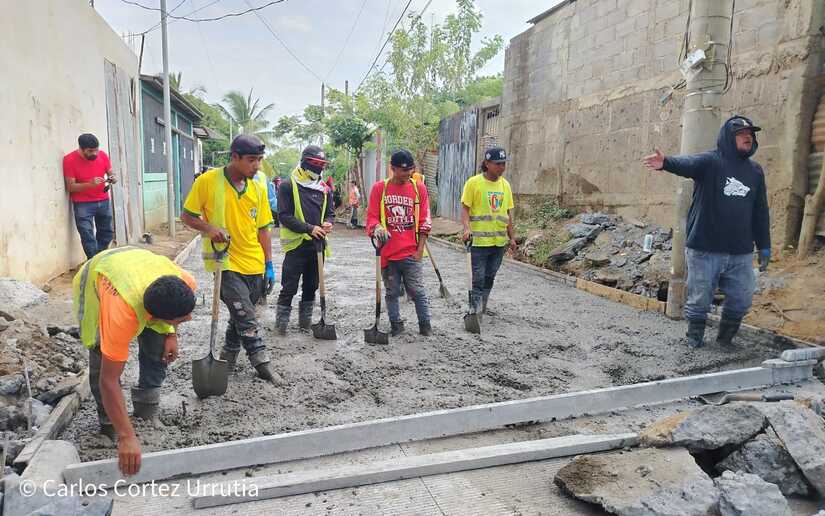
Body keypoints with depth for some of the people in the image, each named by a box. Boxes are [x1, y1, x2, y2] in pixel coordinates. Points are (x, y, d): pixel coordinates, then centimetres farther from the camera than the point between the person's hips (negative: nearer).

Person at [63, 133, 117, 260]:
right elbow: (71, 187, -14)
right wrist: (90, 184, -30)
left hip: (103, 201, 4)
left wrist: (113, 178, -16)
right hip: (83, 204, -4)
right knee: (87, 236, -9)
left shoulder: (102, 155, -5)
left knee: (107, 233, 10)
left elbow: (110, 173, 9)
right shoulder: (69, 160, -14)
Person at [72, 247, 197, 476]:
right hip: (94, 281, -4)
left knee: (157, 349, -6)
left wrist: (171, 334, -10)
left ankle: (147, 414, 11)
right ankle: (108, 423, 8)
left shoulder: (185, 284, -34)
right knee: (102, 359, -14)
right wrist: (126, 437, -39)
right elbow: (108, 381, -40)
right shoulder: (123, 314, -46)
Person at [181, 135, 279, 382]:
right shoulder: (208, 181, -10)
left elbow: (262, 228, 8)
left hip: (254, 265, 5)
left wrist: (269, 265, 7)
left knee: (241, 315, 16)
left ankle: (228, 355, 36)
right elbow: (186, 216, -1)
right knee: (246, 318, -9)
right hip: (225, 262, -5)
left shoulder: (258, 185, 3)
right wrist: (209, 228, -20)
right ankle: (262, 363, 1)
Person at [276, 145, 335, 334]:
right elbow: (284, 215, -12)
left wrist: (327, 223, -9)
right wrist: (309, 228, -20)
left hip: (317, 244, 5)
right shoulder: (288, 185, -7)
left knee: (311, 286, 14)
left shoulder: (325, 189, 10)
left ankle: (305, 321, 28)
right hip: (296, 244, -5)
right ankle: (281, 322, 13)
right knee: (290, 287, -1)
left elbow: (330, 213, 15)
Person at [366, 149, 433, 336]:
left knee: (418, 291, 1)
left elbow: (424, 222, 4)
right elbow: (371, 217, 2)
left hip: (411, 253, 0)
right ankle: (396, 325, 24)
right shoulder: (379, 188, 1)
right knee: (392, 292, 11)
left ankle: (425, 324, 15)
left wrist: (420, 249, -1)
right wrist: (377, 228, -21)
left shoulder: (419, 188, 3)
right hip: (388, 252, 1)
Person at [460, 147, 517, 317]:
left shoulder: (505, 185, 9)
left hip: (499, 241, 5)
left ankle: (481, 308, 30)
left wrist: (512, 237, 14)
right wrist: (467, 228, -23)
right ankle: (476, 312, 1)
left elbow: (508, 213, 15)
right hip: (479, 241, -5)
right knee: (478, 279, -5)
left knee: (489, 278, 15)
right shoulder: (473, 183, -7)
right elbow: (465, 208, -8)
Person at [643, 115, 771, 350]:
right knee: (699, 298, 5)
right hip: (705, 249, -5)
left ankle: (725, 337, 31)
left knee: (741, 300, 9)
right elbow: (686, 164, -28)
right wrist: (666, 163, -51)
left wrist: (764, 246, 16)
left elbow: (761, 212, 17)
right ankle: (695, 336, 28)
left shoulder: (755, 170, 13)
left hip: (741, 253, 5)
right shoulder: (710, 161, -5)